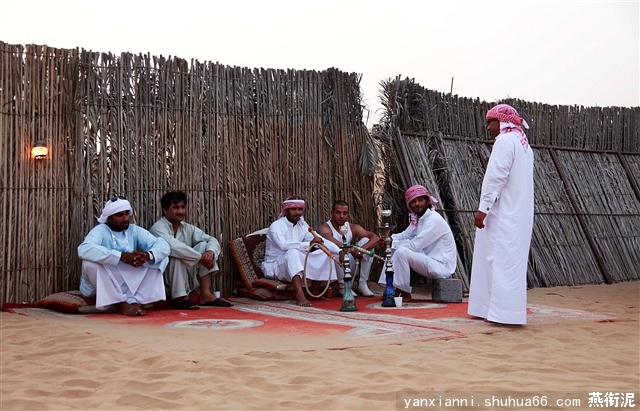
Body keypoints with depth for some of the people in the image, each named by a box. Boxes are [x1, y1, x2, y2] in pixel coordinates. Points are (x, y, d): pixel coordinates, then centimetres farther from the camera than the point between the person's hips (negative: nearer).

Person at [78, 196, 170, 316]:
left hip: (129, 285, 4)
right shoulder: (100, 231, -14)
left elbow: (163, 245, -9)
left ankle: (135, 301, -24)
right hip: (101, 287, -4)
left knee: (162, 258, -8)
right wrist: (122, 256, -41)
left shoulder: (135, 230, 0)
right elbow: (84, 250, -36)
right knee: (90, 261, -32)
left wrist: (148, 255, -33)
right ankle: (120, 303, -21)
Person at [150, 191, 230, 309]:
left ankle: (205, 294, -14)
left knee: (203, 245, -6)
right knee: (176, 254, -30)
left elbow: (212, 240, 0)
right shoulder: (158, 228, -14)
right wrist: (201, 257, -29)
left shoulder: (188, 228, 6)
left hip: (186, 278, 6)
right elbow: (173, 246, -33)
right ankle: (180, 298, -27)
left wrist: (210, 252, -24)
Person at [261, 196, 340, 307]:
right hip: (274, 267, -7)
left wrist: (340, 251, -14)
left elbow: (321, 241, 3)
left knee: (325, 253, -7)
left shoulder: (302, 226, 7)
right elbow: (283, 245, -34)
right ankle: (299, 294, -49)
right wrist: (309, 244, -43)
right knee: (293, 252, -37)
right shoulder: (276, 226, -15)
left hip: (296, 264, 7)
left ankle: (315, 289, -1)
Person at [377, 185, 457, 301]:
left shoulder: (434, 219, -18)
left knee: (402, 252, -25)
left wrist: (393, 243, -15)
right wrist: (390, 238, -7)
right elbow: (404, 236, 16)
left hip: (442, 266, -10)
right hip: (429, 262, 10)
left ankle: (404, 293, -14)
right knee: (394, 250, 9)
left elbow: (415, 245, -23)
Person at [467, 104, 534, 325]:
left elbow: (496, 177, -19)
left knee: (503, 261, -9)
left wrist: (483, 207, -18)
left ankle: (505, 312, -9)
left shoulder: (505, 141, -11)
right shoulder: (524, 144, 20)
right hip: (518, 214, 10)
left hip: (504, 215, -10)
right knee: (510, 262, 11)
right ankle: (493, 308, 16)